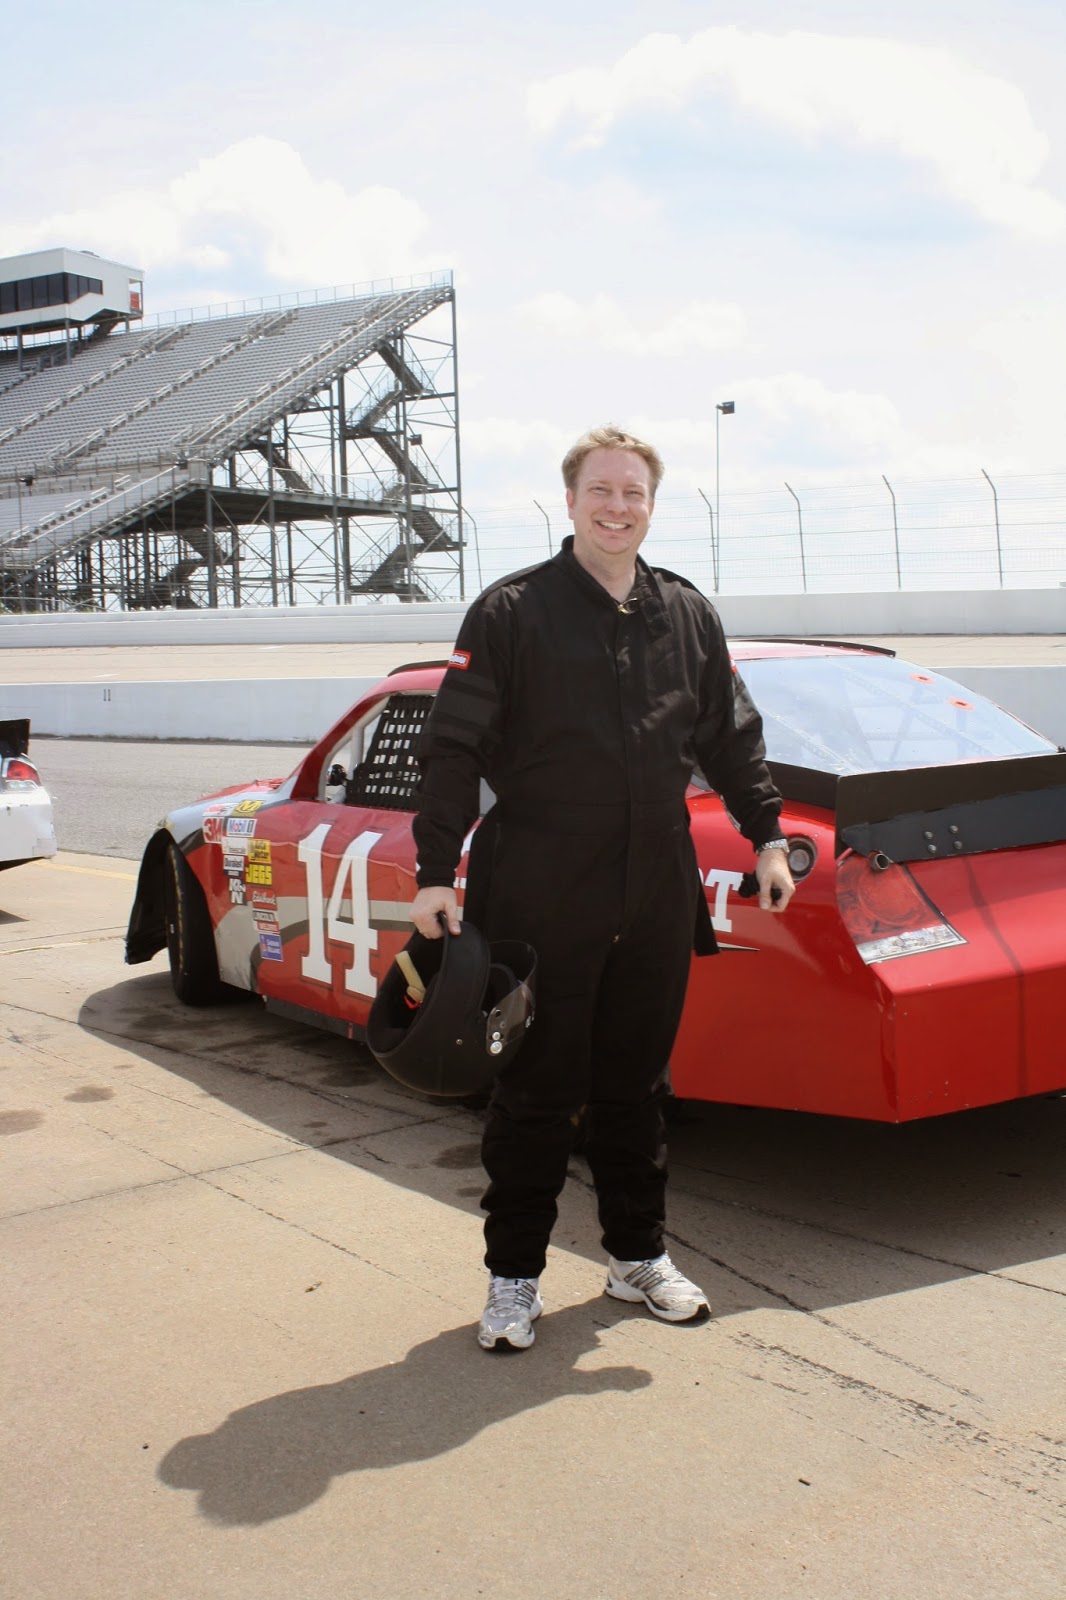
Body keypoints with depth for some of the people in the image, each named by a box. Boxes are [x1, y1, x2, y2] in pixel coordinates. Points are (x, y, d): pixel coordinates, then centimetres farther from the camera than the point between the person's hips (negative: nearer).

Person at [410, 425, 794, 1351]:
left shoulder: (689, 616, 11)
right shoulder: (512, 612, -3)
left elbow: (731, 738, 18)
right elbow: (453, 747, -6)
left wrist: (767, 837, 11)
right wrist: (436, 872, -12)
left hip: (657, 900, 4)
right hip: (542, 900, -4)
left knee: (635, 1084, 14)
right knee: (537, 1090, 4)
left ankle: (638, 1254, 29)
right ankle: (515, 1274, 18)